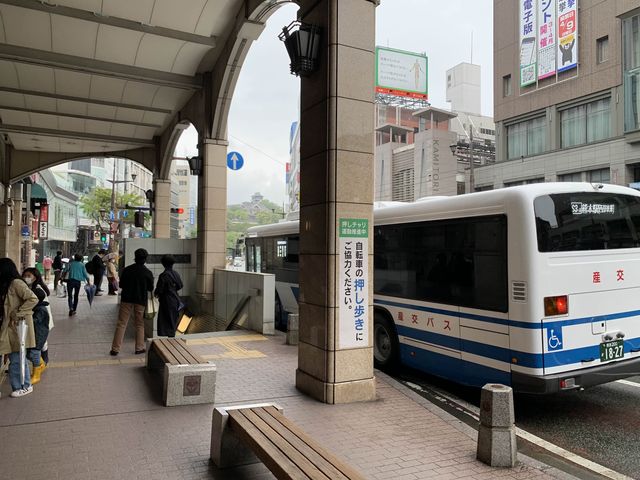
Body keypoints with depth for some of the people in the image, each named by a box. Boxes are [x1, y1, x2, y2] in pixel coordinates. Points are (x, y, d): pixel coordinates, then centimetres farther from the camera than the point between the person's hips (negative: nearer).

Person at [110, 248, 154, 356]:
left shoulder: (127, 270, -4)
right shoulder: (148, 272, -8)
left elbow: (121, 285, 3)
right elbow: (151, 288, 0)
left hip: (126, 299, 1)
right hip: (141, 301, -1)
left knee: (121, 324, 5)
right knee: (140, 325, 12)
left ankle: (115, 349, 4)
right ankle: (139, 348, 15)